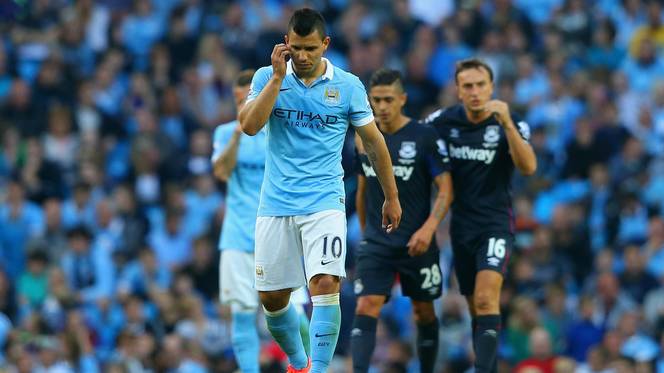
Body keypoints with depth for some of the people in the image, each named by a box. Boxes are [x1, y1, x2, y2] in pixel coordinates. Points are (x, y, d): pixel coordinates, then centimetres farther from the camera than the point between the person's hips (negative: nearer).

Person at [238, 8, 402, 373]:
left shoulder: (348, 86, 0)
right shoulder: (267, 77, 1)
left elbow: (373, 142, 10)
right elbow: (249, 125, -14)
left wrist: (391, 198, 14)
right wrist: (278, 77, -18)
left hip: (325, 202, -2)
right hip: (276, 203, 2)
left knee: (325, 284, -20)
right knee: (271, 297, 6)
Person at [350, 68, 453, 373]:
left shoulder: (426, 137, -8)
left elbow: (446, 189, -9)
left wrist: (429, 227, -21)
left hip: (416, 243, -2)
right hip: (375, 243, 2)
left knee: (424, 313, 9)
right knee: (365, 310, -13)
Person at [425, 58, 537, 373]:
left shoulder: (510, 123, -10)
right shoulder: (444, 121, -1)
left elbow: (528, 167, -24)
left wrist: (507, 123, -33)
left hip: (495, 225, -4)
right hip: (461, 226, 4)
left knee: (486, 299, -21)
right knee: (476, 308, 11)